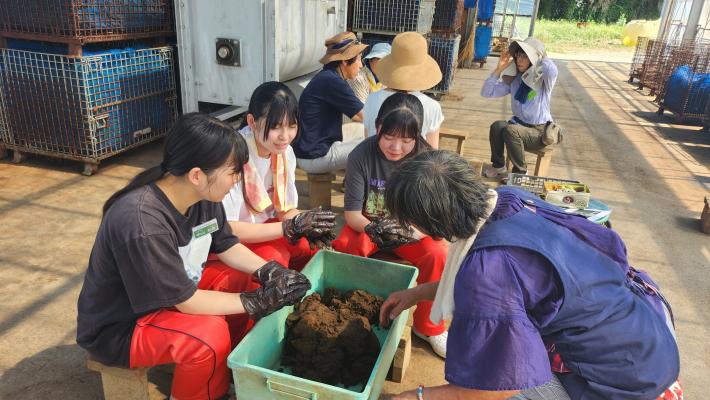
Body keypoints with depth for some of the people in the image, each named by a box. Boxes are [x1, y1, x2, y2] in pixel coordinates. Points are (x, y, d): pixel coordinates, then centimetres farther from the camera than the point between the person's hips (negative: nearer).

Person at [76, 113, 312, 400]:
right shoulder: (142, 224, -36)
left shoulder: (204, 196, -12)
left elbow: (227, 247, 1)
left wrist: (271, 274, -16)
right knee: (210, 334, -31)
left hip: (177, 293, 8)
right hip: (118, 329, -8)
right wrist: (259, 301, -24)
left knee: (251, 280, -5)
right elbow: (187, 302, -29)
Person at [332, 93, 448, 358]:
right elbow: (352, 213, -15)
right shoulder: (362, 155, -17)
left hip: (411, 229, 1)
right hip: (368, 225, 0)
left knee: (438, 254, -27)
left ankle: (428, 326, -1)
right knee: (343, 248, -31)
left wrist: (411, 233, -38)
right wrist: (372, 229, -38)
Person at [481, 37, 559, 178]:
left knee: (510, 130, -32)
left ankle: (521, 172, -9)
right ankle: (498, 165, -2)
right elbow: (486, 92, 1)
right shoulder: (514, 79, 3)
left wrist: (540, 53, -17)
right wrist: (499, 68, -8)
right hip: (519, 124, 4)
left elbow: (552, 71, -37)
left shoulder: (544, 80, -11)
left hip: (539, 132, -4)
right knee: (497, 126, -26)